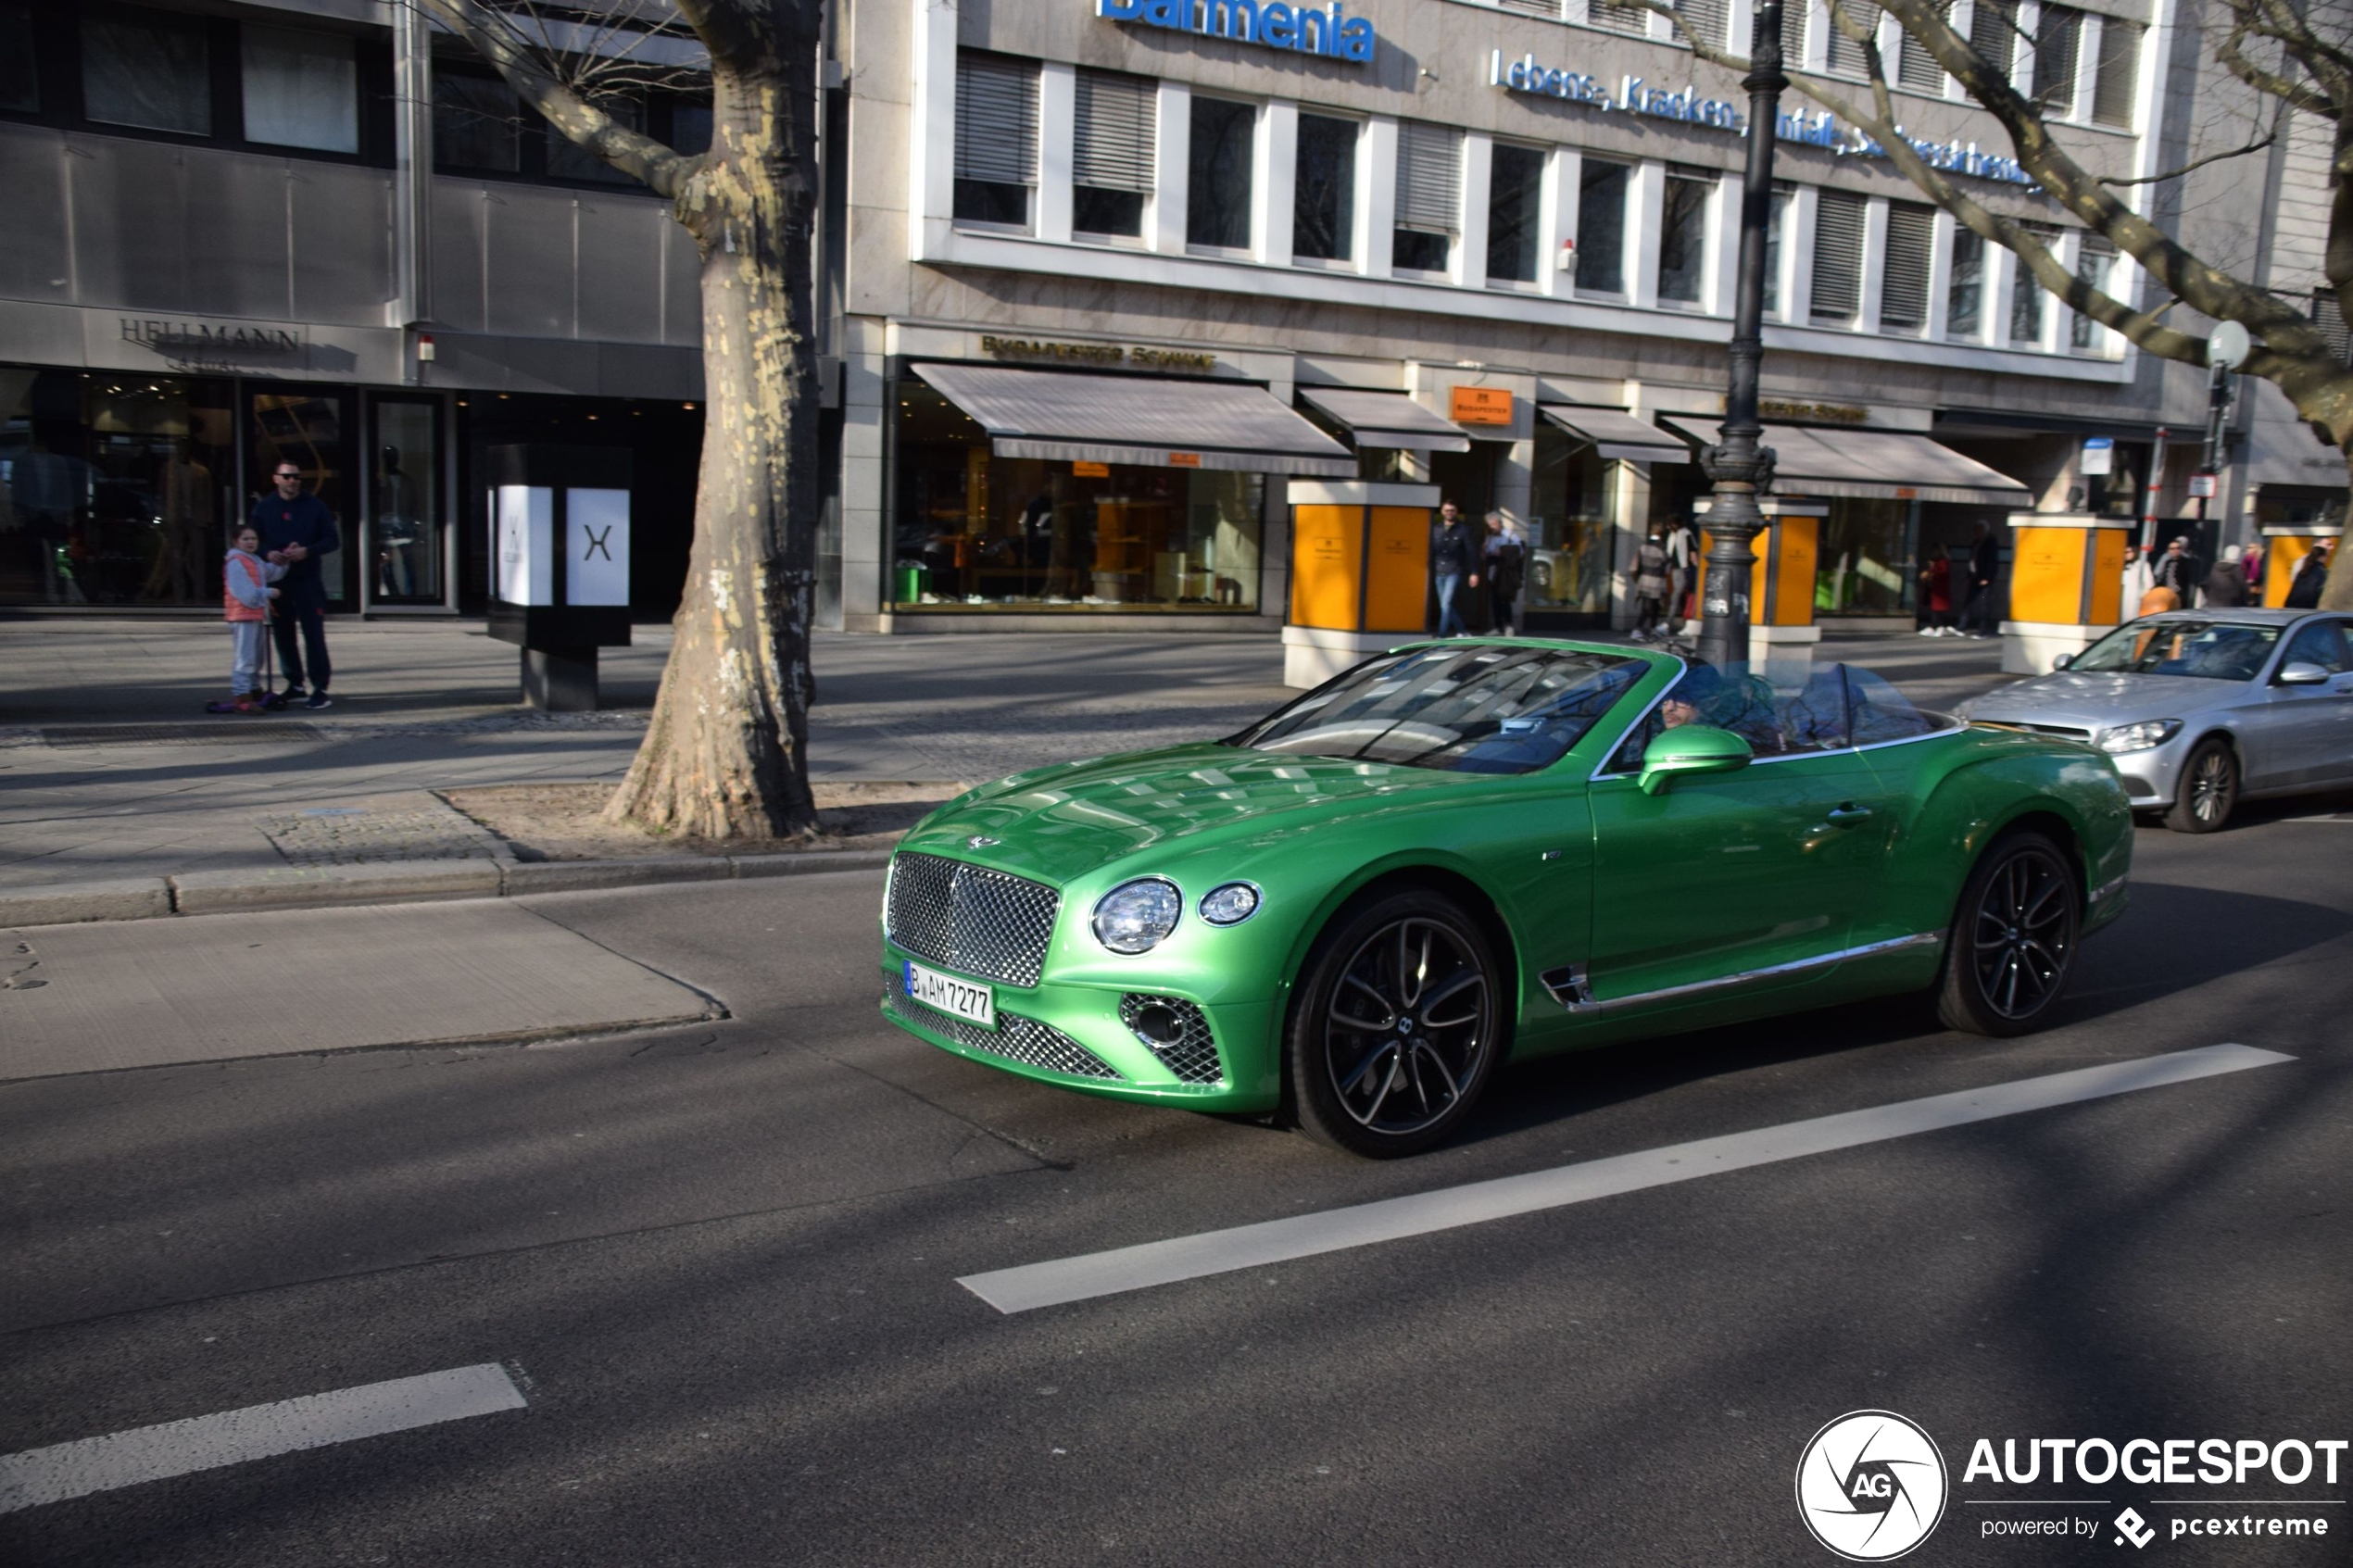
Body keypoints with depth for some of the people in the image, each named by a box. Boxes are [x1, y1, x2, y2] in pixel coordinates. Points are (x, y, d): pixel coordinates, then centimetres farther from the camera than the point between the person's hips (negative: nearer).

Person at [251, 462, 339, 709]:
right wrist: (268, 553, -12)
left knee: (314, 634, -7)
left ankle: (320, 689, -6)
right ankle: (295, 685, 18)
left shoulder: (315, 506, 3)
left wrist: (307, 551, -14)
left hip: (308, 580, -3)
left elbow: (333, 540, 2)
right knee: (284, 635, 7)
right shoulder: (264, 507, 8)